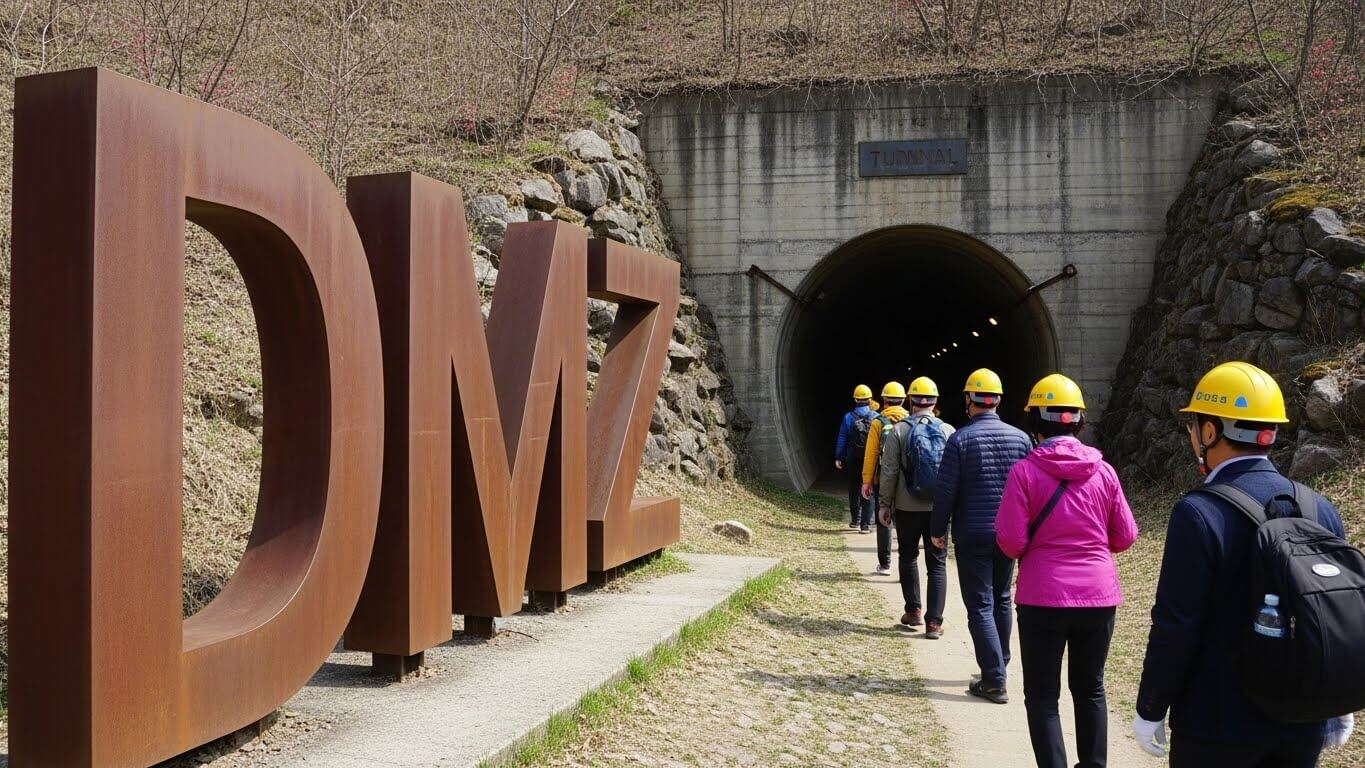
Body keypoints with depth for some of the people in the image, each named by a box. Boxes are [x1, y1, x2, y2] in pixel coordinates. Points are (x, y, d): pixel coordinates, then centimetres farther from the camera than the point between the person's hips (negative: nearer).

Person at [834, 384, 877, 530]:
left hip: (853, 461, 1)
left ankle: (855, 519, 23)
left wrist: (838, 458, 6)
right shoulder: (876, 417, -5)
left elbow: (842, 440, -1)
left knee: (854, 490, 16)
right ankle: (865, 523, 2)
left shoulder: (848, 417, -5)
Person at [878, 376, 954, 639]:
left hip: (907, 508, -1)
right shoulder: (948, 431, -3)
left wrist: (885, 504, 1)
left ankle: (913, 610, 23)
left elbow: (889, 471, -7)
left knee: (908, 558, 18)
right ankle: (934, 622, 2)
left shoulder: (898, 430, -7)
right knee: (937, 564, 6)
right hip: (939, 508, 1)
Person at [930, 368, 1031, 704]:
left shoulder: (960, 439, -11)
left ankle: (994, 681, -5)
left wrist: (938, 530, 2)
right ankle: (999, 666, 32)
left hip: (972, 535, -4)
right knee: (1001, 600, 20)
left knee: (980, 606, -1)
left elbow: (945, 491, -11)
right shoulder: (1020, 438, 2)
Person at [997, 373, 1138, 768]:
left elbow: (1010, 543, -12)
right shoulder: (1103, 471, 0)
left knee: (1042, 695, 8)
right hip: (1099, 595, 4)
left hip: (1043, 598, -3)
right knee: (1090, 689, 19)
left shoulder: (1025, 471, -10)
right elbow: (1125, 537, 5)